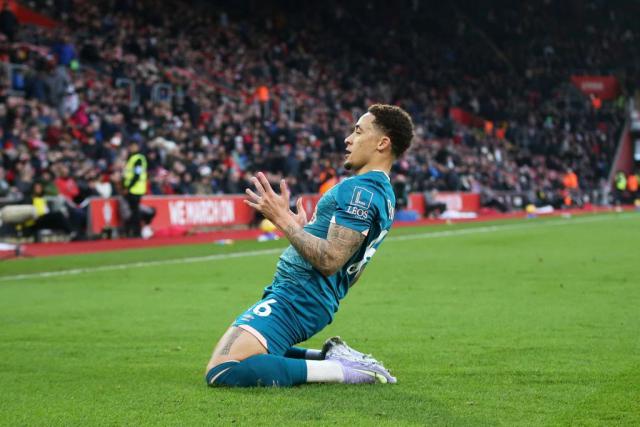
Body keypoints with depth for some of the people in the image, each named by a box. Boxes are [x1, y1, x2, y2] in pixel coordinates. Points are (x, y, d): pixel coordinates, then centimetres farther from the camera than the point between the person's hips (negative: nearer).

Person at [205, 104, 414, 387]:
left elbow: (330, 261, -24)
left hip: (295, 298, -11)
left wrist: (283, 220, -19)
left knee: (222, 371, -24)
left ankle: (342, 370, -16)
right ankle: (330, 357, 10)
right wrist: (302, 228, 32)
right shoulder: (383, 193, 17)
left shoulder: (361, 191, -16)